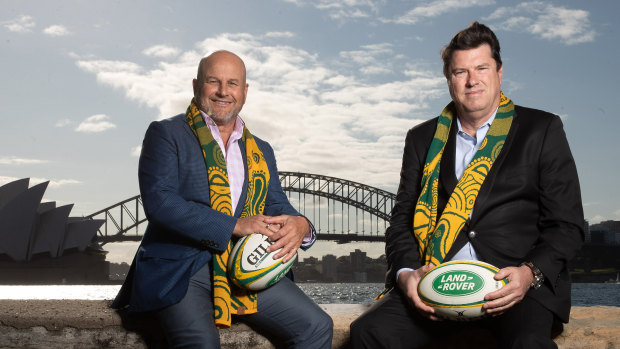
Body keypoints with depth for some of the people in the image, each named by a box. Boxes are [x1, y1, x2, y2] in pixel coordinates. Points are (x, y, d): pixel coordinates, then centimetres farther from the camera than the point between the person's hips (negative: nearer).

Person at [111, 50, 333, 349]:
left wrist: (300, 224, -11)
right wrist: (235, 225, -17)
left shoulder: (261, 151, 20)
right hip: (178, 268, -4)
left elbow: (277, 206, 16)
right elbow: (158, 201, -10)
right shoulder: (166, 134, 4)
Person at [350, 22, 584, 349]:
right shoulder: (423, 139, 17)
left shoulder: (541, 130, 9)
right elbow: (402, 220, 14)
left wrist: (529, 273, -14)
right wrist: (405, 272, -7)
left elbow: (566, 224, 5)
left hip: (515, 283, -2)